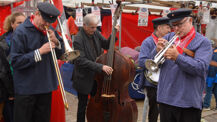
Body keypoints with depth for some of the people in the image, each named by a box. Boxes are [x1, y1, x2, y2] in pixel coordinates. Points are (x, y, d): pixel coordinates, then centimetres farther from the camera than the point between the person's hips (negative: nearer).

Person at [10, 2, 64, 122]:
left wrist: (56, 42, -12)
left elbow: (61, 54, 8)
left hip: (46, 86, 6)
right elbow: (15, 62, -20)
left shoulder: (49, 30, 4)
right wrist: (40, 52, -25)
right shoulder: (21, 31, -14)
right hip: (26, 89, -5)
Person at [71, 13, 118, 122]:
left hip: (96, 77, 6)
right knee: (83, 106, 10)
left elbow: (106, 45, 6)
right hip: (84, 79, -6)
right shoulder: (78, 39, -21)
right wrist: (101, 67, -32)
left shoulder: (95, 33, -2)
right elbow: (81, 61, -27)